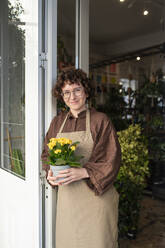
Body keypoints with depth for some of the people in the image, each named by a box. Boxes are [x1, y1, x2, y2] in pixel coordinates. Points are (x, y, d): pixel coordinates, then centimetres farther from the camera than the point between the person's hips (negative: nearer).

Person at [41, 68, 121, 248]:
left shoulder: (100, 121, -8)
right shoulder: (57, 122, 6)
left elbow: (111, 160, -11)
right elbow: (47, 154, 13)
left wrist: (84, 172, -23)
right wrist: (50, 172, -6)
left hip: (95, 196, -4)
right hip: (66, 195, 4)